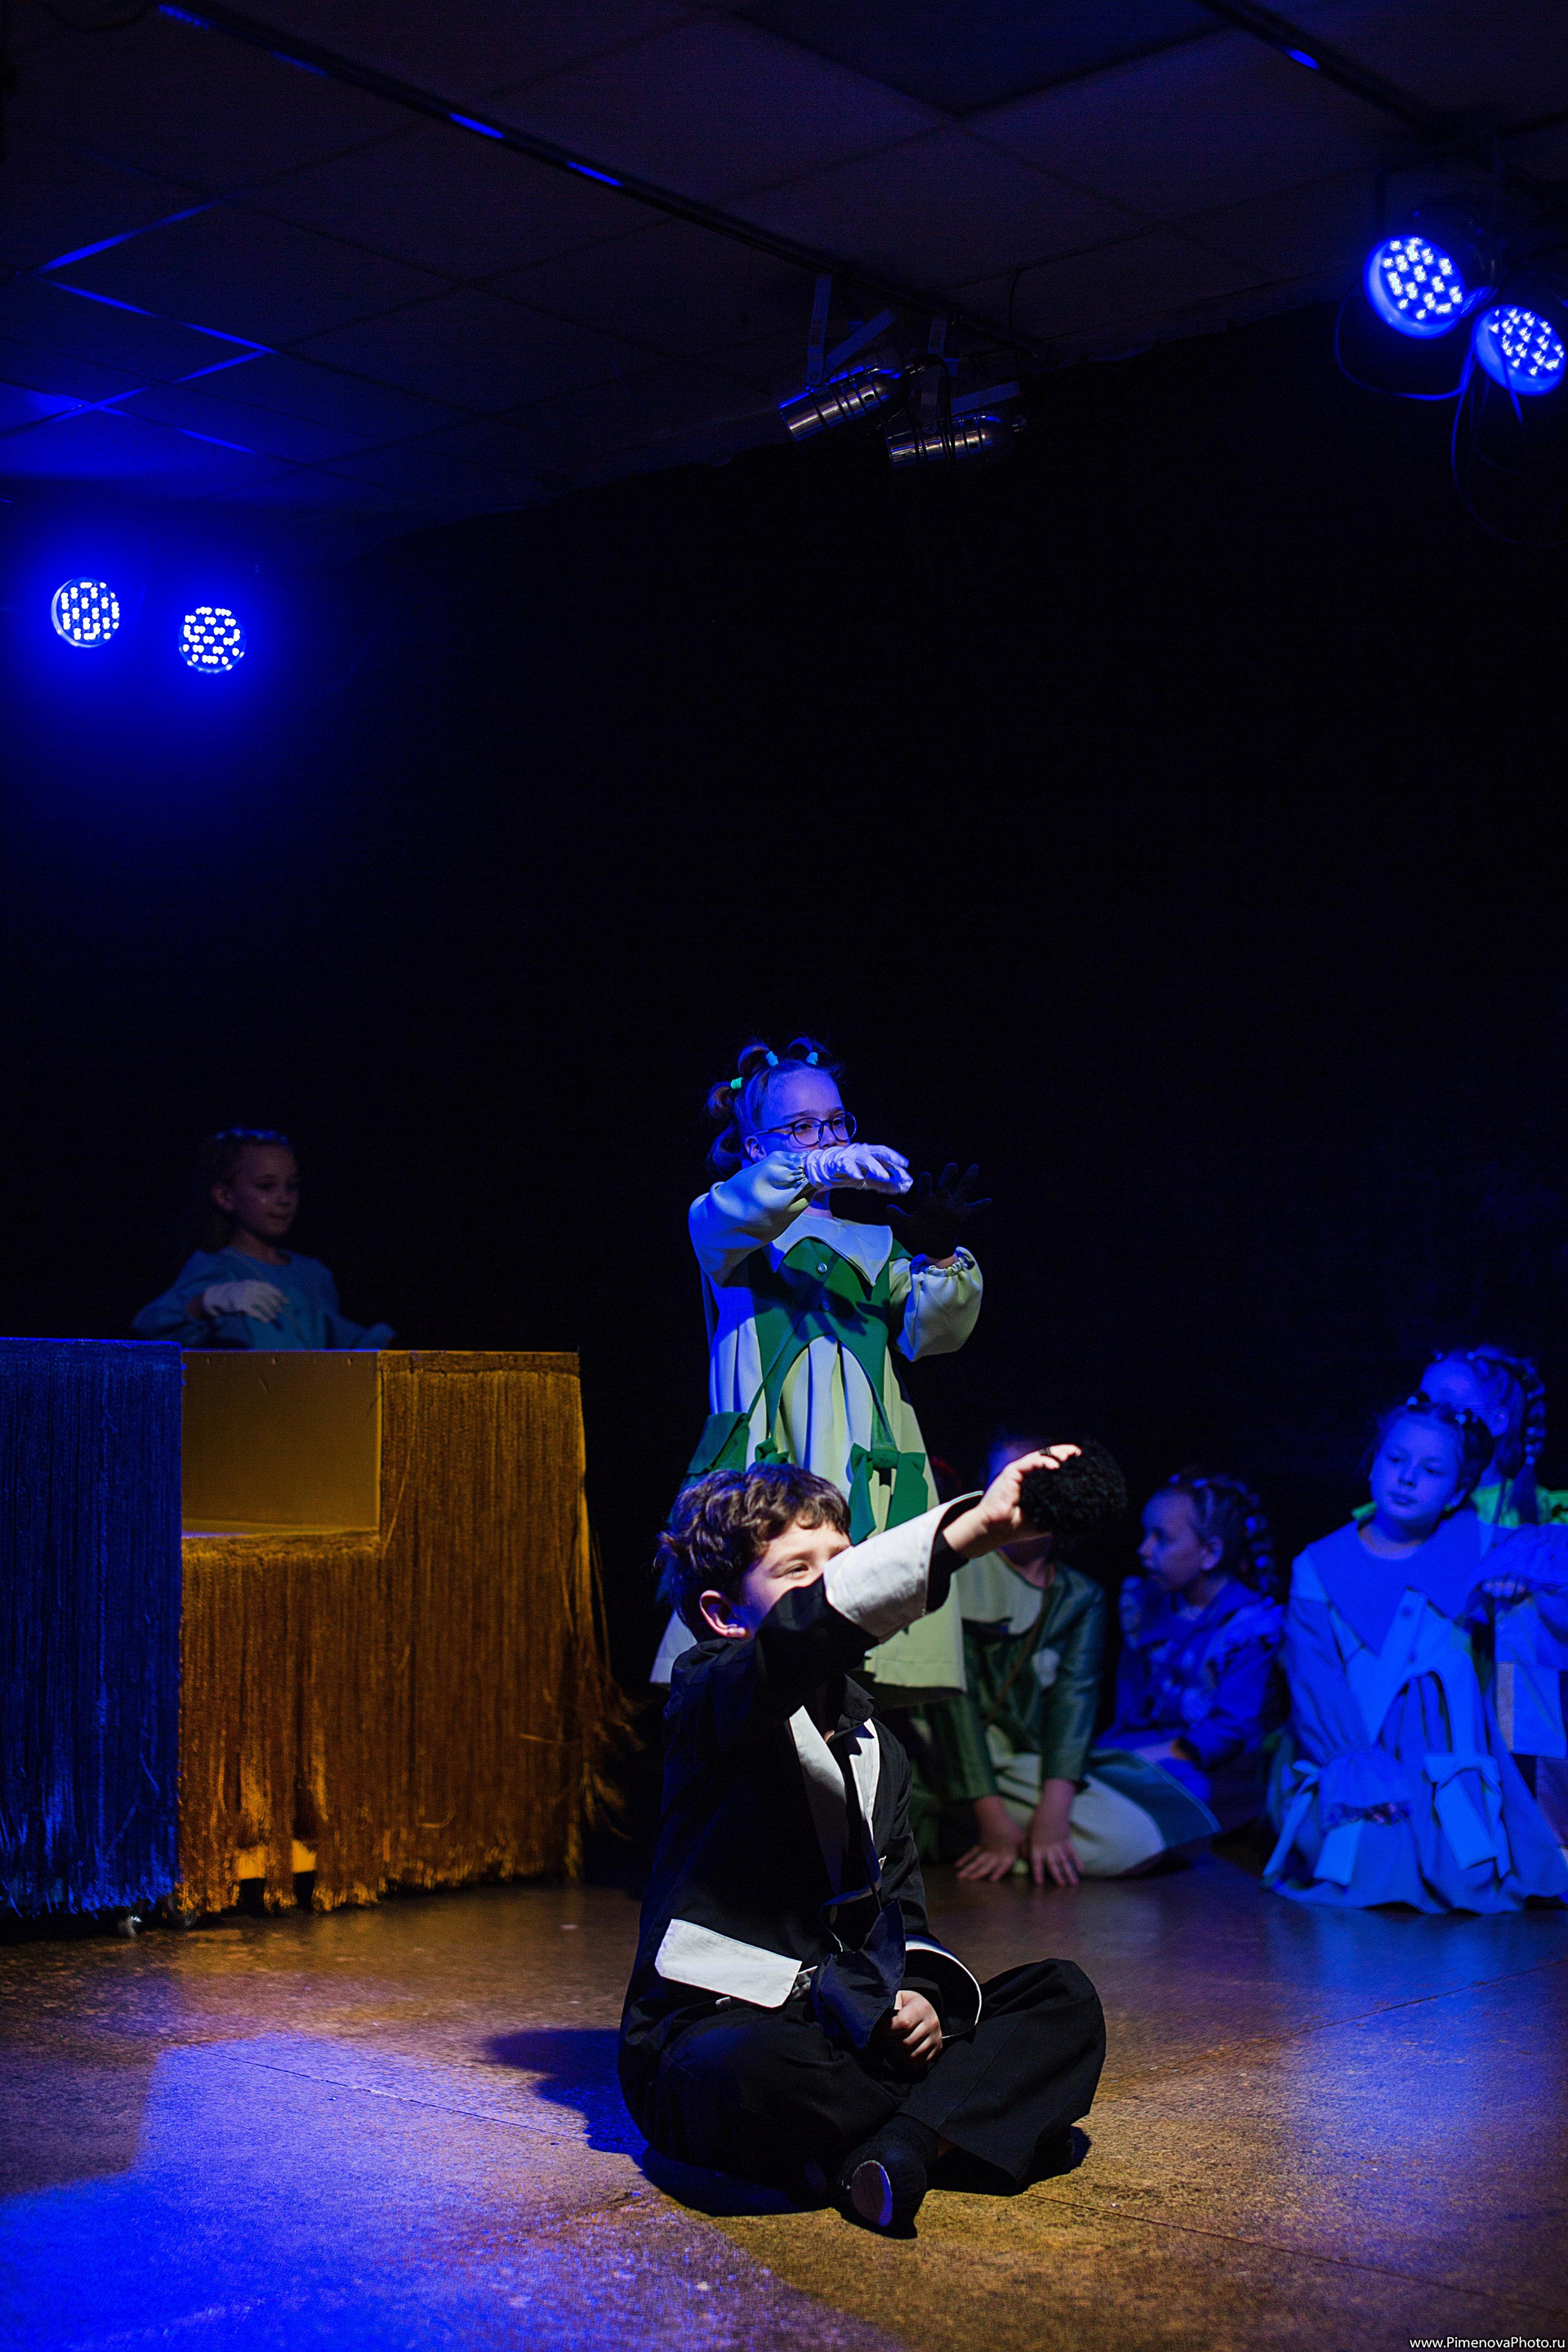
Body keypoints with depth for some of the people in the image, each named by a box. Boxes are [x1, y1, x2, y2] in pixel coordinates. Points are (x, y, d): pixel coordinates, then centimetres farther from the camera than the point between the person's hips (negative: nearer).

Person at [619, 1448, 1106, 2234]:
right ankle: (956, 2124, -13)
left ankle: (901, 2144, -28)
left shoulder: (878, 1749, 18)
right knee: (764, 2071, -42)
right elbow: (803, 1631, -30)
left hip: (841, 2028, 7)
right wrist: (969, 1528, -41)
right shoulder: (707, 1694, -7)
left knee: (1063, 1997, -6)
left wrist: (923, 1997, -5)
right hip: (710, 2030, -7)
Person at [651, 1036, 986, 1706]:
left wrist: (939, 1258, -11)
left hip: (871, 1460, 3)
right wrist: (818, 1170, -31)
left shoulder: (876, 1239, 24)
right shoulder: (722, 1221, 14)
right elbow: (732, 1214, -12)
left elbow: (930, 1333, 9)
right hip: (768, 1460, -3)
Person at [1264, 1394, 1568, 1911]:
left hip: (1447, 1768, 1)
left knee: (1467, 1879, -25)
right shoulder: (1319, 1567, 7)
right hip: (1353, 1776, -1)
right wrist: (1355, 1770, -18)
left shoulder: (1472, 1548, 13)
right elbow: (1314, 1686, -3)